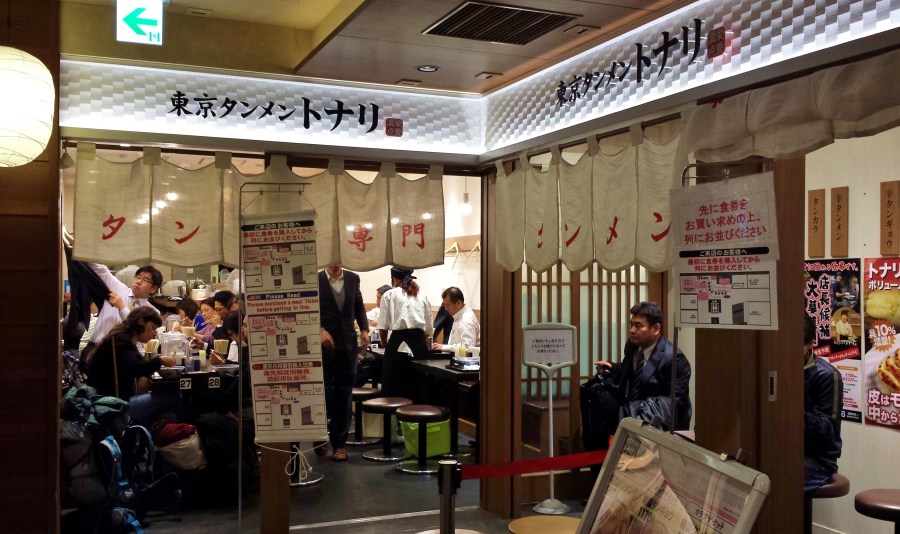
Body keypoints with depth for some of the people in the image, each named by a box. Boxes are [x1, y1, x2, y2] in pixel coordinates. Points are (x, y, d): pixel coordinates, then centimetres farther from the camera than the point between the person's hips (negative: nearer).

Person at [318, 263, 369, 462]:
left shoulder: (353, 278, 7)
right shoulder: (315, 280, -5)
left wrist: (364, 328, 1)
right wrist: (320, 330, -17)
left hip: (348, 344, 3)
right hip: (324, 345, -3)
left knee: (343, 395, 6)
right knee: (323, 392, 4)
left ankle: (339, 442, 14)